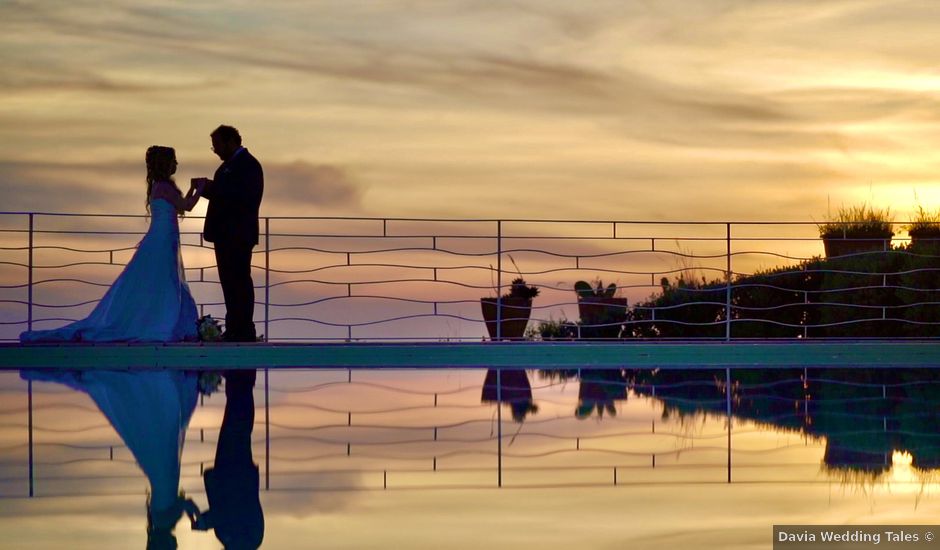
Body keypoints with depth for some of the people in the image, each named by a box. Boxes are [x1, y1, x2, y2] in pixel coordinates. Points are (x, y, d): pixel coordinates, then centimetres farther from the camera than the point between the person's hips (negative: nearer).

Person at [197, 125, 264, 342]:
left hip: (238, 235, -10)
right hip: (226, 234, 10)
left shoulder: (248, 164, -11)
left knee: (240, 282, -8)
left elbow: (245, 198, -21)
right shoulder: (229, 164, 19)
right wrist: (208, 188, 3)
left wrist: (213, 187, -19)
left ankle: (244, 331, -7)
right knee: (230, 282, 10)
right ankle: (234, 329, 13)